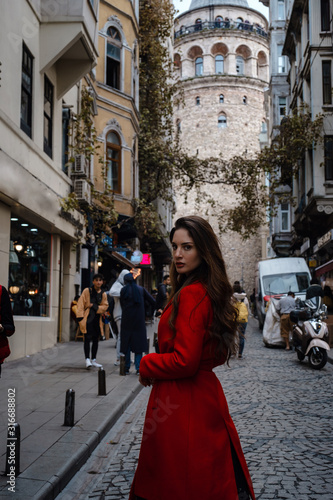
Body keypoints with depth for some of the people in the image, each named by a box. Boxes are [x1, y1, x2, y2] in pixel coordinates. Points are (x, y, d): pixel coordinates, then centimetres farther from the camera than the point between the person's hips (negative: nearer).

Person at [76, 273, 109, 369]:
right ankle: (87, 359, -6)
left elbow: (105, 306, 3)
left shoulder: (103, 294, 9)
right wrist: (80, 317, -13)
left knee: (96, 340, 10)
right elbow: (81, 304, -5)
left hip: (97, 320, 5)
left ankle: (93, 360, 19)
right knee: (87, 338, -9)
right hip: (87, 318, -4)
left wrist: (94, 306, -12)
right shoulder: (87, 291, -1)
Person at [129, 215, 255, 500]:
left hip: (180, 407, -9)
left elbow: (185, 361, -25)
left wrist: (147, 366, -8)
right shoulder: (210, 292, 9)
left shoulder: (191, 295, -20)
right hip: (206, 397, 9)